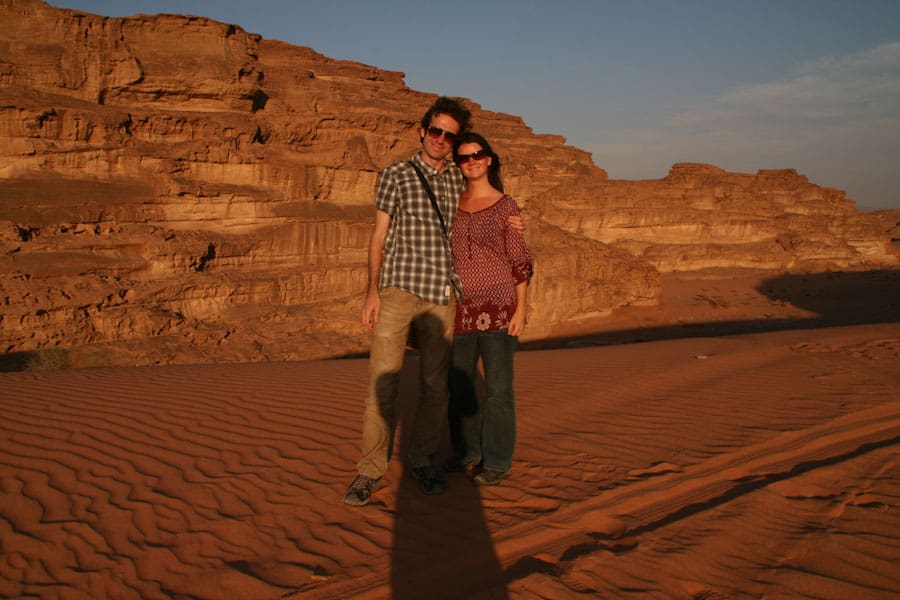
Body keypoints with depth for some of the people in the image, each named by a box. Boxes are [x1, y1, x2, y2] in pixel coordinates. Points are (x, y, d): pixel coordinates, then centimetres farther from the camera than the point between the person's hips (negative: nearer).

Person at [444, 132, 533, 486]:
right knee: (458, 384, 12)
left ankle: (497, 462, 15)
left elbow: (521, 261, -3)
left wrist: (521, 309, -9)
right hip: (460, 307, 5)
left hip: (497, 304, -4)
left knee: (497, 387, 2)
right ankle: (467, 452, 29)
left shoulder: (505, 206, -3)